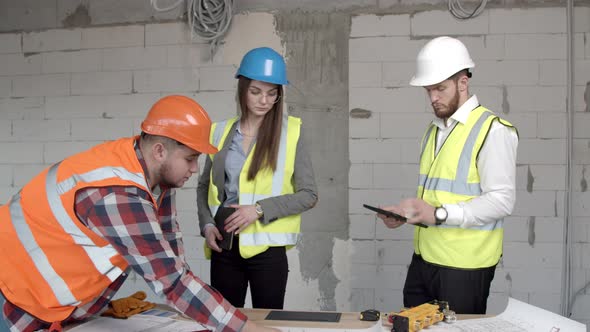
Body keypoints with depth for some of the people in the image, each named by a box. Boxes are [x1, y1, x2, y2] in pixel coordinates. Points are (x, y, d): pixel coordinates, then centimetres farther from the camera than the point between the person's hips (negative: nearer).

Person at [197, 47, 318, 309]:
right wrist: (207, 224, -1)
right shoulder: (221, 132, 6)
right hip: (224, 246, 3)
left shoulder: (289, 132, -4)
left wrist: (259, 209, -15)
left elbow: (308, 195, -5)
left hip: (266, 248, -3)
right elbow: (204, 186, 15)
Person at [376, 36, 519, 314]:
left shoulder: (492, 130, -11)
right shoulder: (434, 130, 14)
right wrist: (405, 213, 2)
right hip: (423, 259, 7)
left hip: (464, 266, -7)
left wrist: (439, 214, -24)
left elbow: (501, 200, -17)